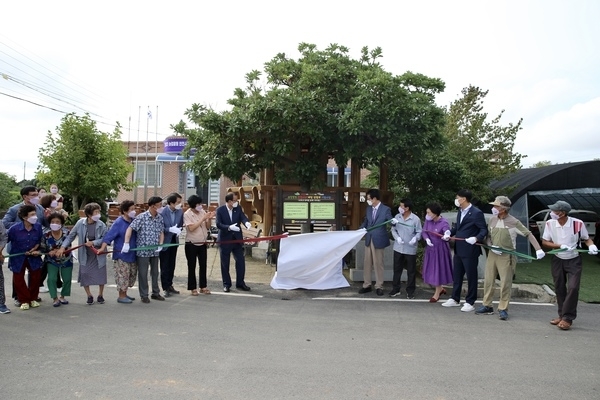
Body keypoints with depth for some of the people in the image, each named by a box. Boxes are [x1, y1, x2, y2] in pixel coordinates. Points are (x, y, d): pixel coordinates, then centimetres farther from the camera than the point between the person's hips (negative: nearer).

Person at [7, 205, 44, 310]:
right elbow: (5, 240, -9)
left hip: (33, 257, 2)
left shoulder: (38, 226, -14)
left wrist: (36, 248, -13)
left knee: (35, 278, 6)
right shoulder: (14, 228, -22)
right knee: (18, 280, 5)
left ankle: (33, 298, 25)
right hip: (17, 257, -2)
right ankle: (24, 300, 20)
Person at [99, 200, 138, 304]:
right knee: (123, 275, -3)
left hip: (132, 254, 8)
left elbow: (138, 235, 18)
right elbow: (109, 236, -18)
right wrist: (103, 247, -29)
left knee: (132, 274, 15)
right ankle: (121, 296, 11)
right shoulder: (118, 223, -15)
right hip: (121, 254, -8)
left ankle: (124, 294, 30)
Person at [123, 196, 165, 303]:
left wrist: (160, 244, -4)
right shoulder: (142, 217, -14)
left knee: (155, 272, 16)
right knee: (143, 273, 5)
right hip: (143, 251, -5)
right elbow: (130, 229, -16)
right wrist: (126, 243, -24)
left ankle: (155, 293, 30)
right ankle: (144, 295, 17)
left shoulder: (160, 218, 3)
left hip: (155, 251, 6)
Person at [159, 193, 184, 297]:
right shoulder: (162, 212, -19)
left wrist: (178, 231, -11)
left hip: (174, 241, 5)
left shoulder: (180, 211, -3)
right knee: (164, 266, 3)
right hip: (164, 241, -5)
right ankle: (165, 288, 11)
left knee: (172, 265, 14)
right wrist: (170, 229, -27)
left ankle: (169, 285, 26)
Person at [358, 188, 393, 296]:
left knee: (378, 264, 4)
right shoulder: (368, 208, 7)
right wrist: (359, 230, 4)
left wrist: (393, 221, -33)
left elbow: (390, 221, -10)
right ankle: (366, 285, 21)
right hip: (368, 239, 6)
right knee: (367, 263, 11)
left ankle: (379, 287, 15)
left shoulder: (385, 209, -10)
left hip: (378, 240, -6)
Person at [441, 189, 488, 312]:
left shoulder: (476, 213, -14)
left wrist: (476, 238, -29)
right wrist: (449, 232, 3)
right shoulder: (460, 211, 12)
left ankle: (470, 302, 13)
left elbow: (484, 230, -14)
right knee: (457, 275, 17)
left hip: (470, 250, -9)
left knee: (471, 276, 4)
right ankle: (455, 299, 29)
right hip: (458, 250, 9)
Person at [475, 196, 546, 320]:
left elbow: (528, 234, -7)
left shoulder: (513, 222, -10)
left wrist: (538, 249, -16)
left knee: (505, 283, 0)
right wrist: (491, 246, -8)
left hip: (506, 256, -5)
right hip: (492, 254, 5)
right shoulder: (492, 220, 3)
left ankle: (503, 309, 12)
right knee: (488, 281, 8)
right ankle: (487, 306, 20)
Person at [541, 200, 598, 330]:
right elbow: (544, 242, -6)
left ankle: (567, 318, -2)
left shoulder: (578, 223, -18)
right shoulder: (550, 223, -12)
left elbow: (586, 238, -1)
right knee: (559, 289, 10)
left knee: (573, 288, -11)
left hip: (574, 261, -3)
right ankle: (562, 315, 24)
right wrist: (560, 246, -20)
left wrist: (591, 246, -22)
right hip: (557, 260, 3)